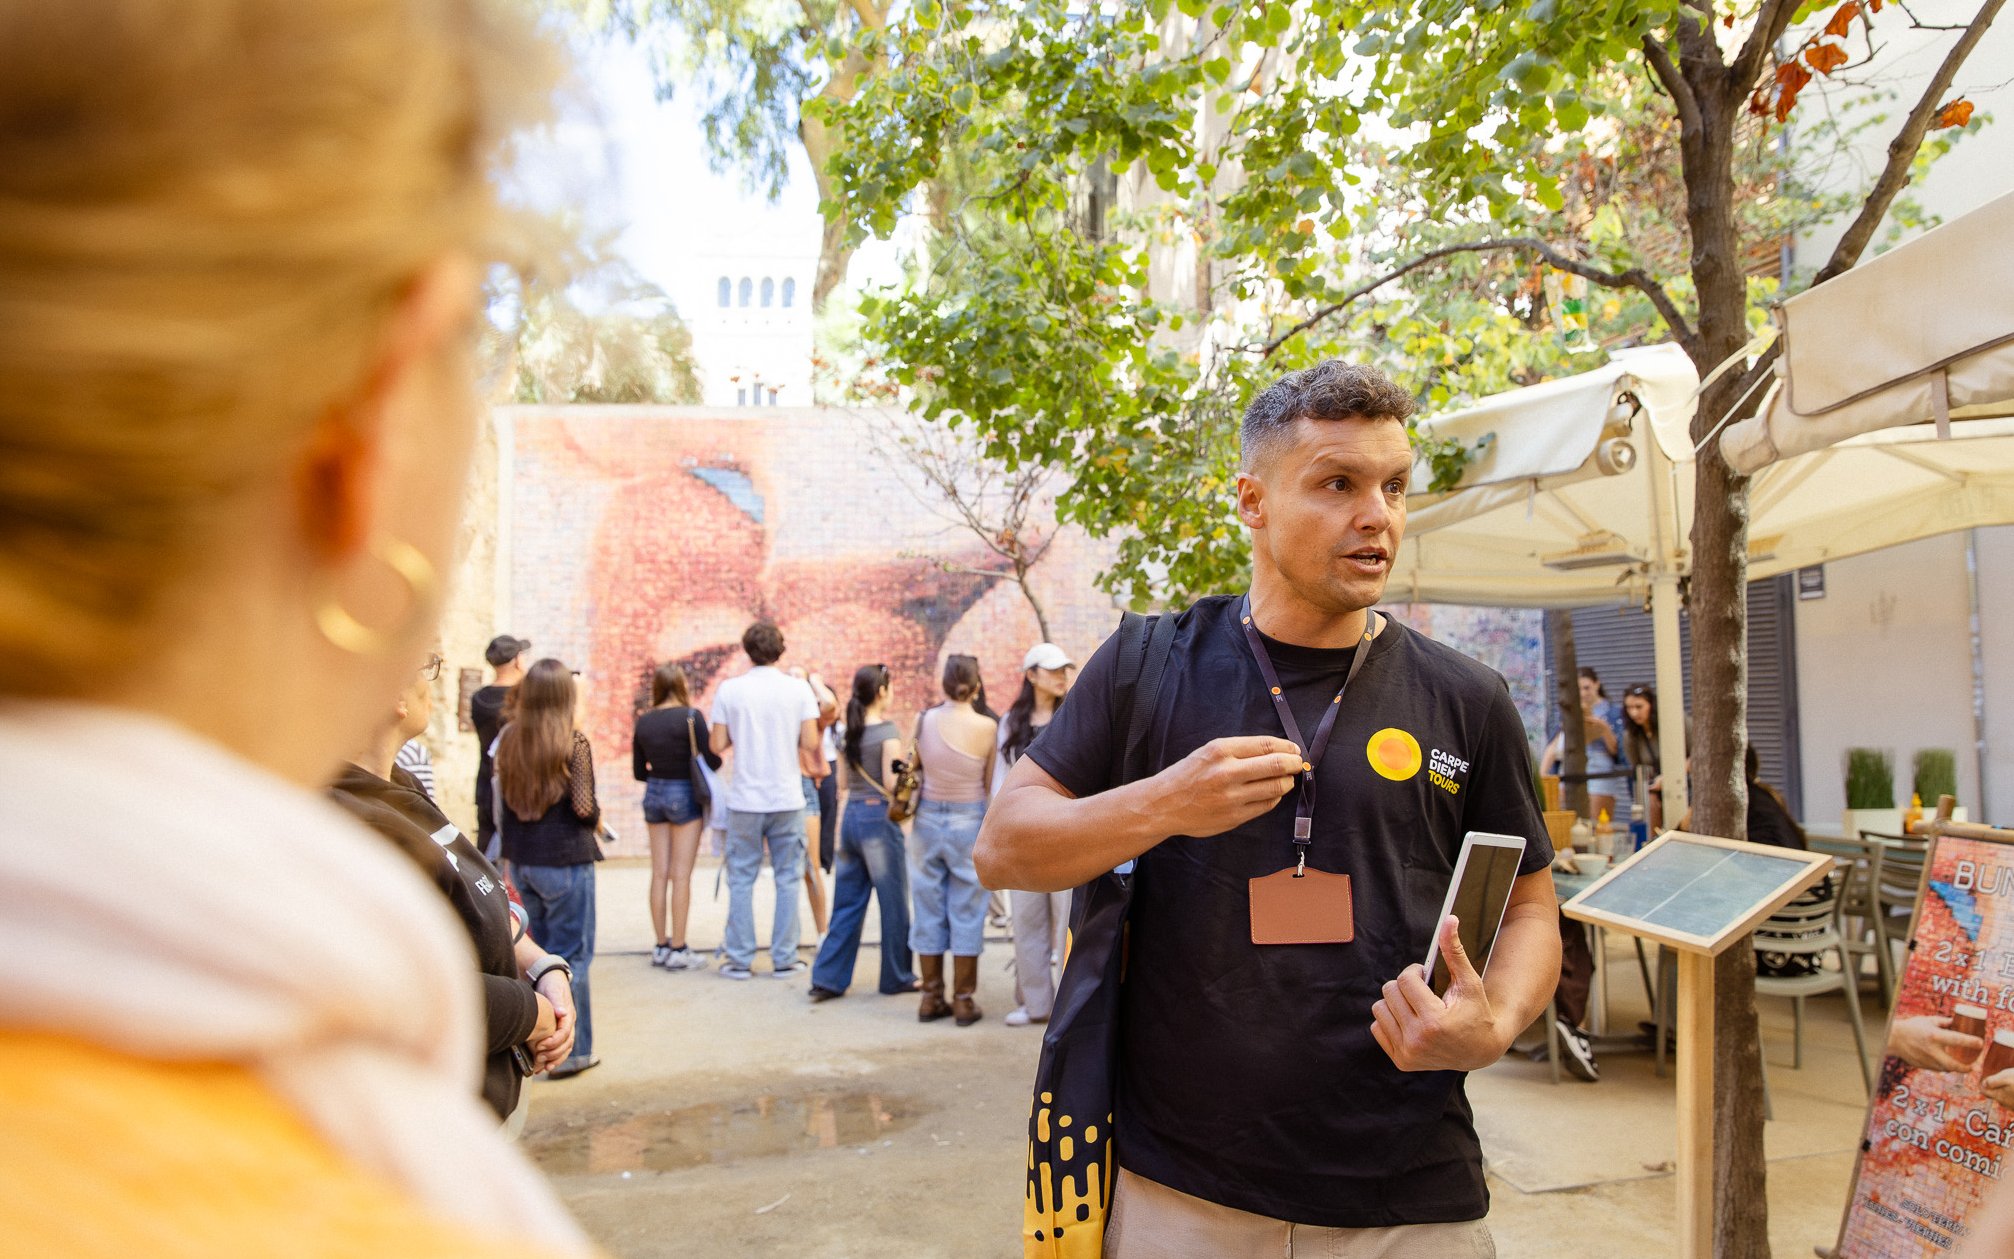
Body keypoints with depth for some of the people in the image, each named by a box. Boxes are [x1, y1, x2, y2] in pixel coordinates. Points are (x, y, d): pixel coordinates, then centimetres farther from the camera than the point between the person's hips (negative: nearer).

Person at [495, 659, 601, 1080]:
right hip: (564, 860, -6)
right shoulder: (573, 743, -14)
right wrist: (597, 819, 4)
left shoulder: (508, 740, 2)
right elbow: (583, 807, -14)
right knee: (572, 955, 3)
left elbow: (501, 801, 9)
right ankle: (570, 1051, 7)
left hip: (520, 860, 6)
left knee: (541, 950, 19)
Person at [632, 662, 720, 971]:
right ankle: (678, 949, 1)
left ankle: (660, 946, 16)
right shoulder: (691, 716, -12)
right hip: (684, 795, -5)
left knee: (659, 873, 10)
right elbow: (711, 761, -13)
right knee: (681, 876, -1)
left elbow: (639, 771, 8)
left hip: (654, 795, 5)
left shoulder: (644, 721, 3)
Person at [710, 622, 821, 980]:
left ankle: (740, 959, 11)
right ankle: (784, 958, 9)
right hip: (787, 799, 0)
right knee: (788, 878, 8)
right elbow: (810, 743, -6)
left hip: (745, 800, 0)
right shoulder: (798, 689, -3)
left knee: (741, 879, 8)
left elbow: (718, 746, -3)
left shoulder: (728, 690, -3)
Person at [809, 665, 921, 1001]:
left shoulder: (851, 729, 9)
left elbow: (844, 780, 14)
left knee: (847, 904, 11)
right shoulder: (887, 730, -11)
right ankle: (897, 977, 16)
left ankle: (828, 979, 9)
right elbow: (892, 783, -17)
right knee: (894, 903, 6)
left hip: (851, 816, 7)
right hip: (879, 817, -7)